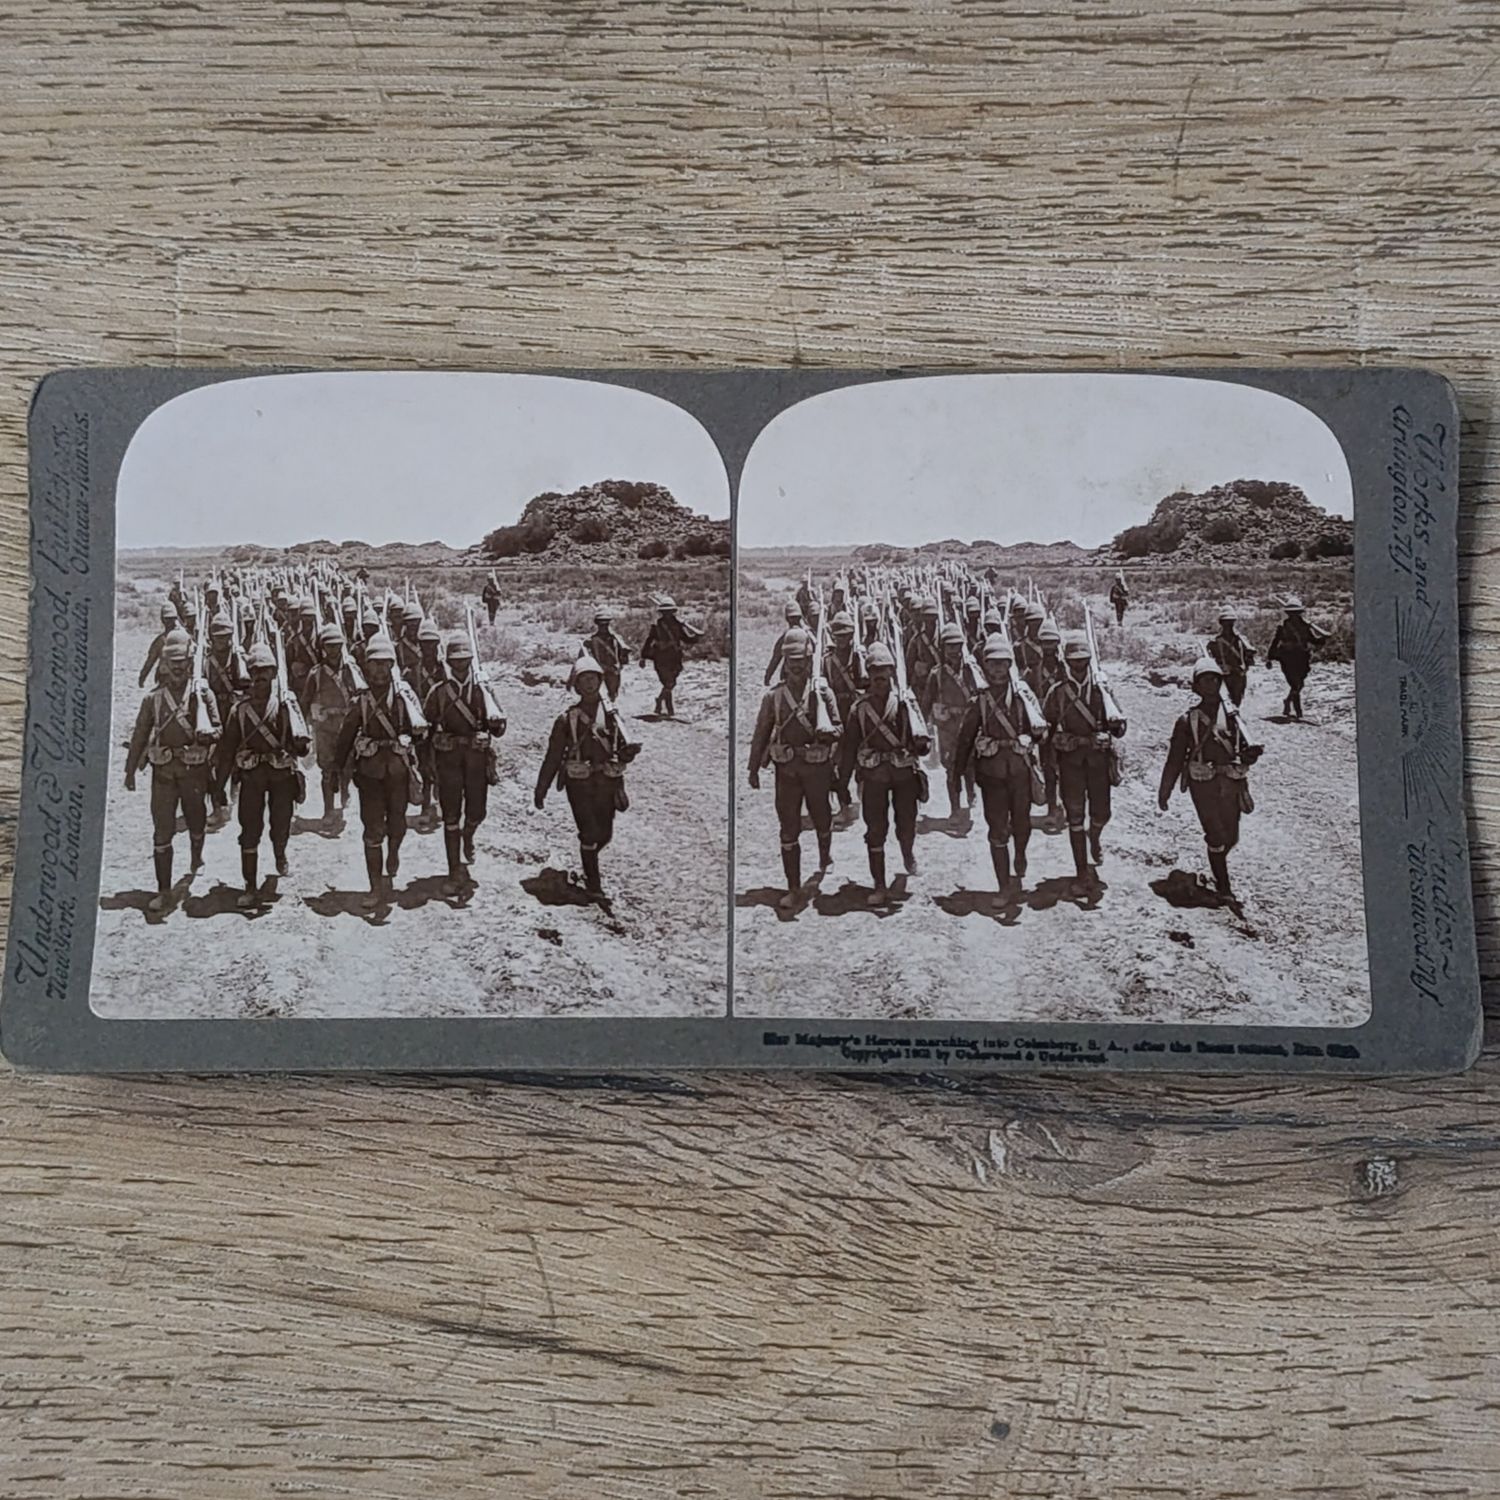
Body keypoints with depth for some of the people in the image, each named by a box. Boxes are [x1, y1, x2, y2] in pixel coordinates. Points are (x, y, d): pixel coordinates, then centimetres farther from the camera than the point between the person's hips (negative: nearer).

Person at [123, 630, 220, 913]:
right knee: (162, 833, -2)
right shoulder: (153, 698, 3)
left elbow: (217, 728, 3)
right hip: (163, 771, 0)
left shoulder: (202, 694, 1)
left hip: (195, 769, 0)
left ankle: (196, 858, 49)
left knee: (196, 822, 17)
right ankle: (164, 889, 4)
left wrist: (208, 734, -21)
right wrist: (130, 770, 10)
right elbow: (140, 735, 8)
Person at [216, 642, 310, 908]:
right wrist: (220, 784, 7)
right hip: (251, 776, 1)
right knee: (249, 831, -1)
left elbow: (300, 738, -10)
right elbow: (227, 747, 7)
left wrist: (298, 745, -35)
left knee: (281, 825, 6)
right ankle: (250, 887, 7)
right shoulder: (240, 709, 5)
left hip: (282, 775, -1)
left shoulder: (285, 704, 0)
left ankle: (279, 855, 43)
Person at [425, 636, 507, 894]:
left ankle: (467, 835, 45)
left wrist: (497, 723, -24)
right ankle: (455, 874, 6)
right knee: (451, 816, 0)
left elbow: (497, 730, -1)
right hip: (448, 757, -1)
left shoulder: (482, 690, 2)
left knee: (477, 811, 7)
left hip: (477, 756, 1)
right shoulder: (438, 691, 2)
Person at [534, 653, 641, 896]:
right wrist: (541, 789, 3)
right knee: (590, 834, -9)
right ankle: (593, 883, 7)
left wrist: (628, 752, -19)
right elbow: (553, 757, 3)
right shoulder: (567, 719, -1)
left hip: (607, 783, 3)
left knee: (604, 835, 9)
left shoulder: (611, 716, 6)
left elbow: (622, 752, 6)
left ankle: (588, 863, 41)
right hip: (579, 783, -3)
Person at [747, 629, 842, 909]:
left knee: (821, 819, 19)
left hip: (818, 768, 0)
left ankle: (825, 857, 51)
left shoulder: (822, 692, -2)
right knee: (789, 831, 0)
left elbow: (839, 727, 3)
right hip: (787, 770, 0)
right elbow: (760, 734, 4)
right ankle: (793, 887, 8)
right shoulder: (773, 696, -1)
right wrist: (753, 769, 4)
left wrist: (829, 733, -21)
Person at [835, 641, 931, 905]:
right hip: (873, 774, 1)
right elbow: (849, 744, 8)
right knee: (875, 831, 1)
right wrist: (843, 781, 8)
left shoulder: (904, 701, 0)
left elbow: (919, 732, -9)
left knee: (907, 825, 6)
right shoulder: (860, 707, 4)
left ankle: (908, 853, 43)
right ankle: (879, 887, 10)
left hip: (905, 771, -1)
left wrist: (921, 743, -33)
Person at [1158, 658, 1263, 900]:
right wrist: (1164, 792, 3)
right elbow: (1175, 758, 2)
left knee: (1231, 838, 10)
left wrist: (1251, 753, -17)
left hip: (1231, 784, 4)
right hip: (1203, 784, -4)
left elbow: (1243, 752, 8)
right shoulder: (1188, 720, 0)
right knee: (1217, 837, -8)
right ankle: (1224, 888, 3)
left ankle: (1216, 868, 38)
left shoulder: (1231, 717, 9)